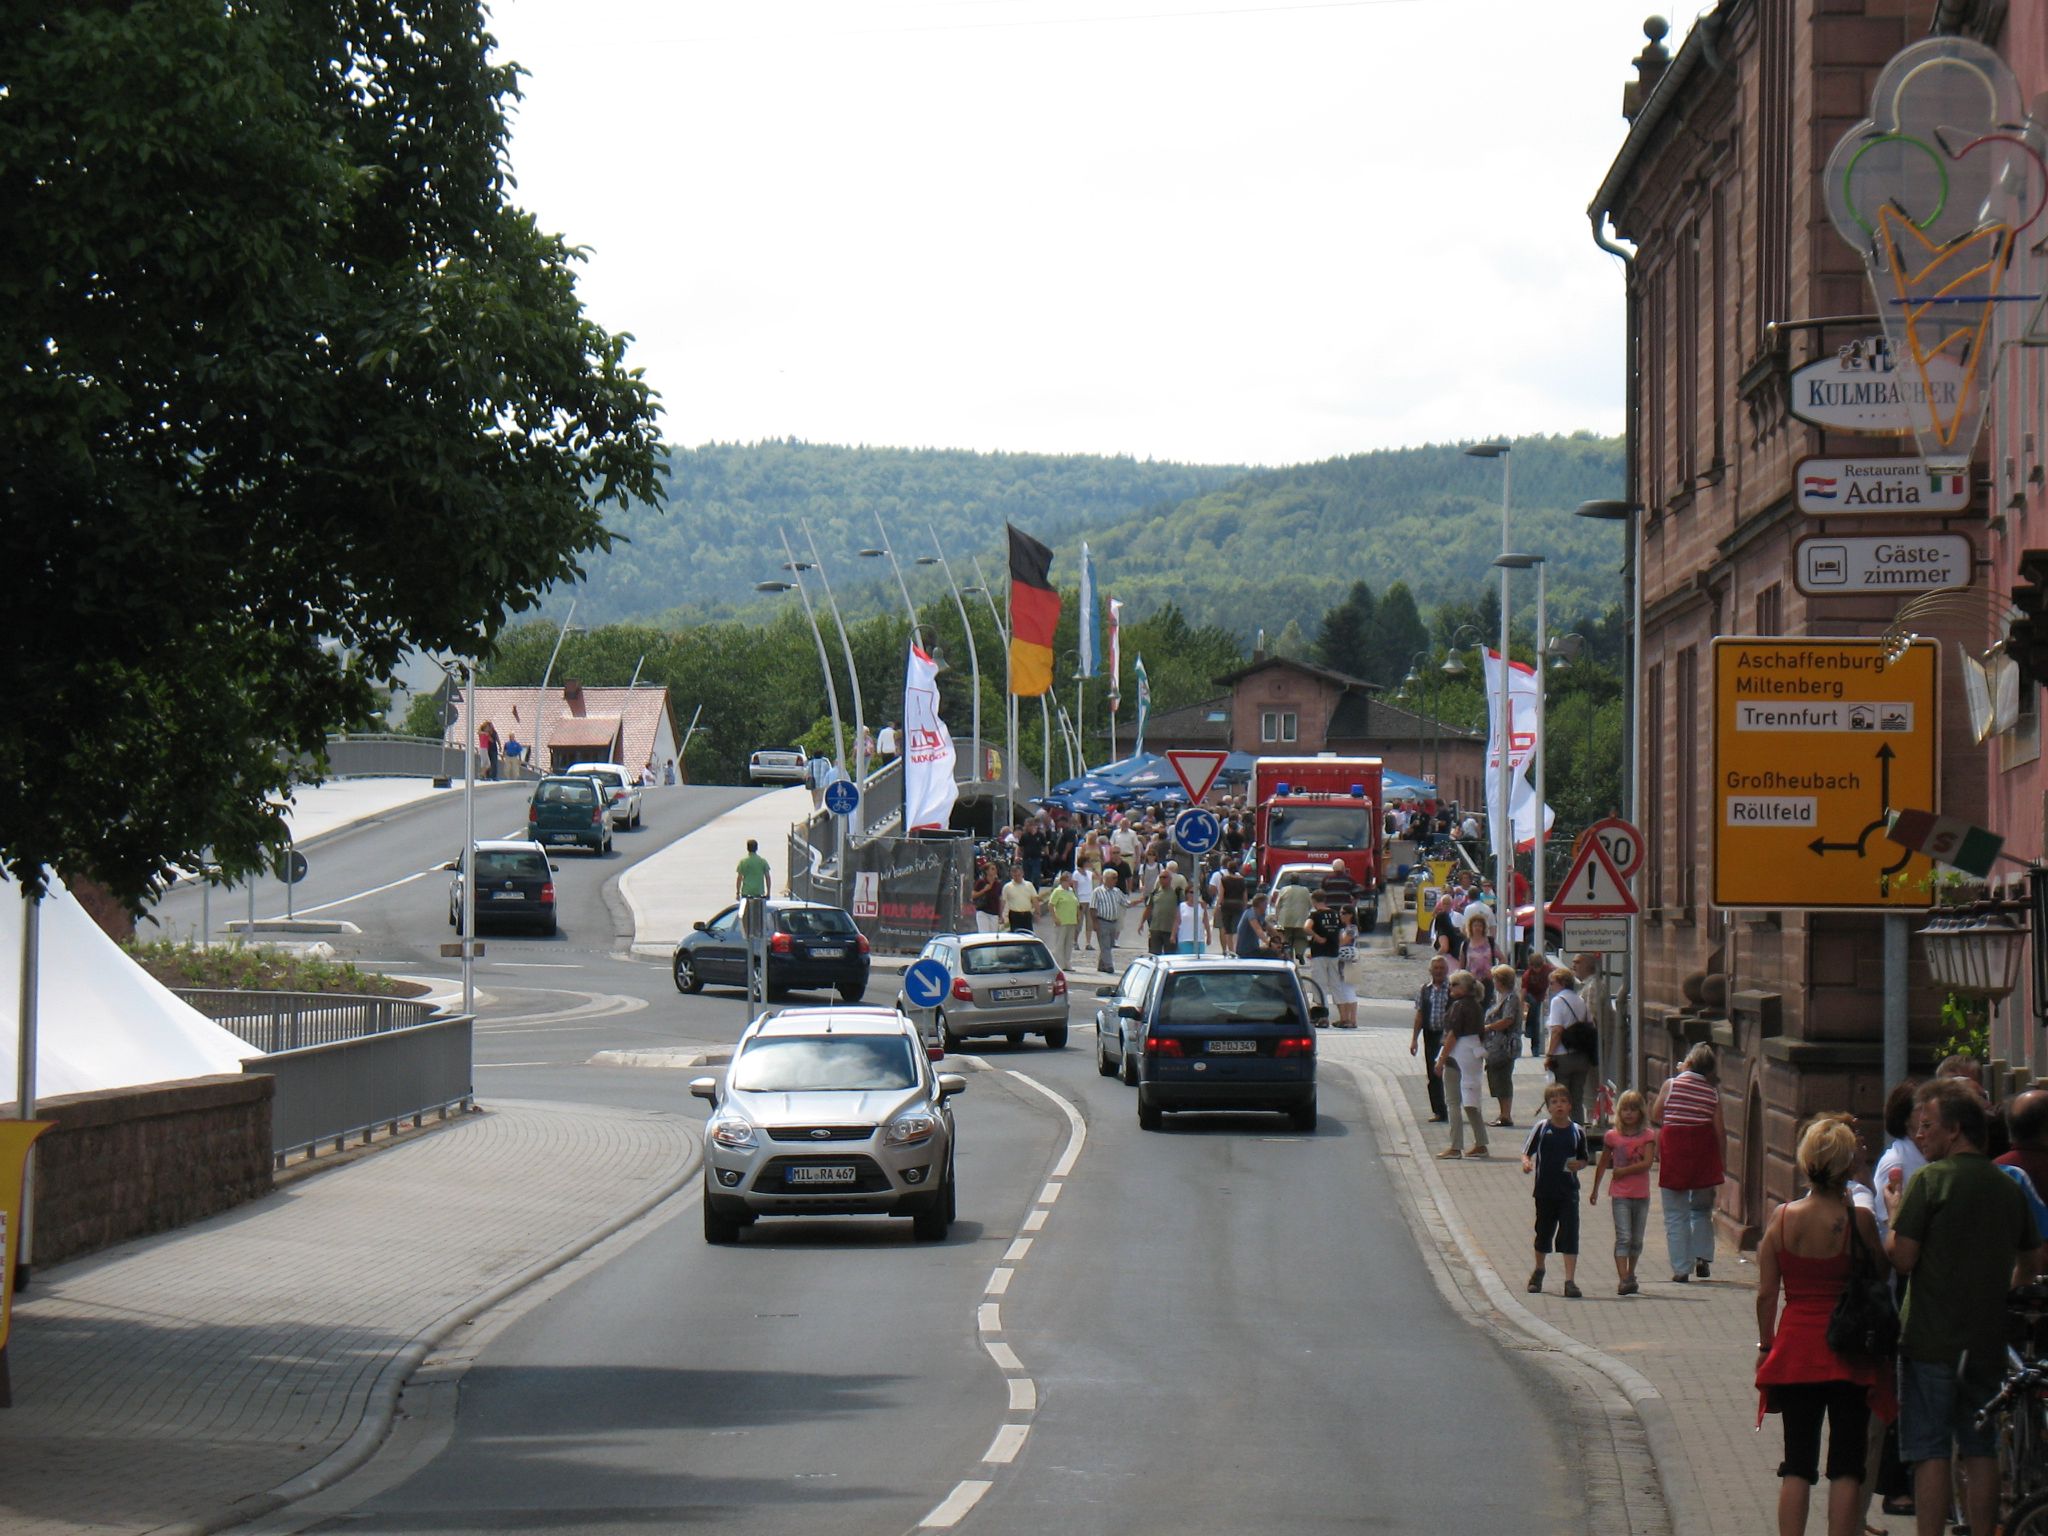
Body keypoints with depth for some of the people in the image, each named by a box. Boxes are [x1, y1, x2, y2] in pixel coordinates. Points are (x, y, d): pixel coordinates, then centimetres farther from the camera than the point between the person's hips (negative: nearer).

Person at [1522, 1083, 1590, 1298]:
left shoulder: (1577, 1131, 1)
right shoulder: (1541, 1128, -3)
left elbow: (1584, 1159, 12)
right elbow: (1527, 1151, 1)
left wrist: (1578, 1165, -10)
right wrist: (1526, 1162, -20)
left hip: (1568, 1191, 0)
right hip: (1545, 1189, 1)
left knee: (1570, 1235, -8)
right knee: (1543, 1232, 15)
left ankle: (1570, 1281, -8)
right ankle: (1538, 1271, 39)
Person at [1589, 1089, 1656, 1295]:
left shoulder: (1647, 1136, 0)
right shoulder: (1612, 1136, 2)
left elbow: (1647, 1163, -12)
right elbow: (1602, 1164, 13)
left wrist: (1623, 1171, -13)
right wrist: (1595, 1190, 18)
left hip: (1641, 1194, 1)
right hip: (1620, 1194, -1)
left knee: (1637, 1240, 10)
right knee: (1623, 1238, -11)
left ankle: (1630, 1275, 26)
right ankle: (1623, 1279, -18)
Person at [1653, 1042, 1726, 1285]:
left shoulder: (1671, 1085, -5)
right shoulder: (1712, 1092, 0)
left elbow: (1655, 1117, 0)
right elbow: (1719, 1132, 0)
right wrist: (1720, 1162, 9)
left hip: (1673, 1152, -2)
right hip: (1703, 1154, 2)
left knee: (1676, 1215, 4)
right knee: (1702, 1210, 20)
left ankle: (1681, 1269, 3)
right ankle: (1703, 1258, 8)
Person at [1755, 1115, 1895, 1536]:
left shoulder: (1782, 1217, -4)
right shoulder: (1858, 1220, -12)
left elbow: (1766, 1293, 0)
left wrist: (1766, 1346, 10)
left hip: (1795, 1349, 2)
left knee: (1797, 1465, 9)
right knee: (1847, 1467, 4)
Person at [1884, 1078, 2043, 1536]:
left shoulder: (1931, 1180, -11)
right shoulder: (2008, 1188, 8)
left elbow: (1902, 1258, -14)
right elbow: (2031, 1264, 16)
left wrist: (1895, 1214, 3)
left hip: (1932, 1340, -5)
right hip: (1988, 1341, 5)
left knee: (1930, 1453, -2)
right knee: (1981, 1452, 11)